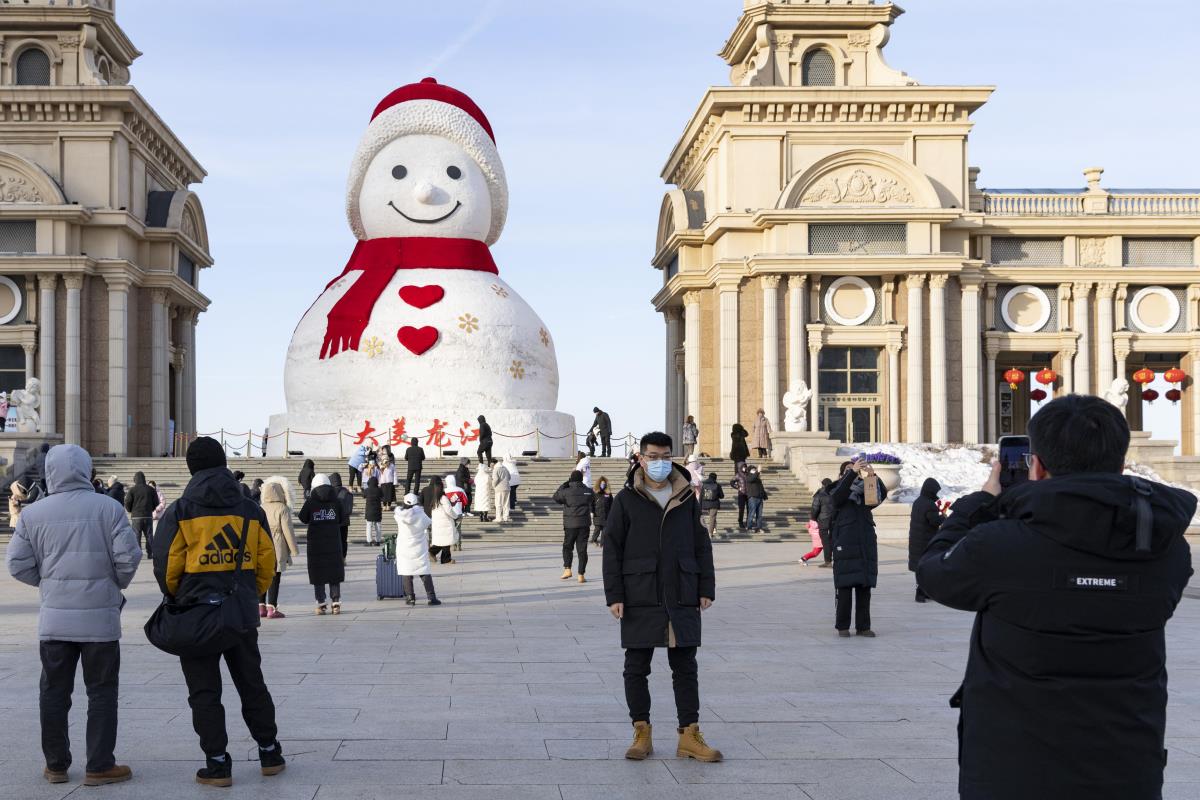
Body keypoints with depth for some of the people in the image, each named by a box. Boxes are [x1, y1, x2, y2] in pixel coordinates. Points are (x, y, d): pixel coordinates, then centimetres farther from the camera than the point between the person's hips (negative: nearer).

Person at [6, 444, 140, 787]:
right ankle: (99, 766, 8)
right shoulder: (108, 508, -7)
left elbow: (18, 565, 0)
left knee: (54, 692, 13)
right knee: (101, 692, 7)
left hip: (54, 617, 2)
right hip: (100, 617, -2)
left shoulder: (32, 514, -1)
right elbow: (128, 556, -10)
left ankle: (56, 764, 20)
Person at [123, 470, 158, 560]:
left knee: (136, 535, 2)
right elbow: (156, 503, 7)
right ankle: (150, 554, 7)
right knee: (149, 535, 8)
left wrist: (131, 511, 14)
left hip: (136, 516, -2)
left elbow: (127, 503, -6)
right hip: (148, 516, 2)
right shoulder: (151, 490, 3)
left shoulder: (132, 490, -5)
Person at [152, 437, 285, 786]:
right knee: (252, 685, 16)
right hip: (242, 614, 4)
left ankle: (217, 763, 3)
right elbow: (267, 564, 6)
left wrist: (178, 598, 11)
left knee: (204, 692, 4)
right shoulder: (251, 510, 4)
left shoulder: (180, 511, -7)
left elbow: (166, 565, -7)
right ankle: (270, 752, 22)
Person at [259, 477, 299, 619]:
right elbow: (288, 530, -10)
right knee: (274, 578, -2)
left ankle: (261, 607, 14)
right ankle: (272, 609, -3)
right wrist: (294, 549, -3)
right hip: (278, 549, -5)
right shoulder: (282, 509, -10)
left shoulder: (261, 509, 5)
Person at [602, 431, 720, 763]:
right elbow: (612, 549, 0)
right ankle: (642, 733, 15)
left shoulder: (687, 499, 8)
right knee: (636, 668, 4)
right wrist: (614, 595, -6)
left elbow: (702, 545, 12)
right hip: (640, 599, -2)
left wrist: (706, 588, 6)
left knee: (686, 668, 4)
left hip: (682, 599, 2)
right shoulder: (626, 500, 1)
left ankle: (689, 736, 9)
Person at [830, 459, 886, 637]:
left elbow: (882, 494, 0)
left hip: (866, 544, 4)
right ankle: (842, 626, 1)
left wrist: (873, 476, -16)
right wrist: (852, 472, -22)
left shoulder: (865, 492, 17)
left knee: (865, 588, 3)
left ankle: (863, 626, 8)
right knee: (845, 587, -5)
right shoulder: (836, 492, 8)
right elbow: (838, 495, -15)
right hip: (845, 544, -4)